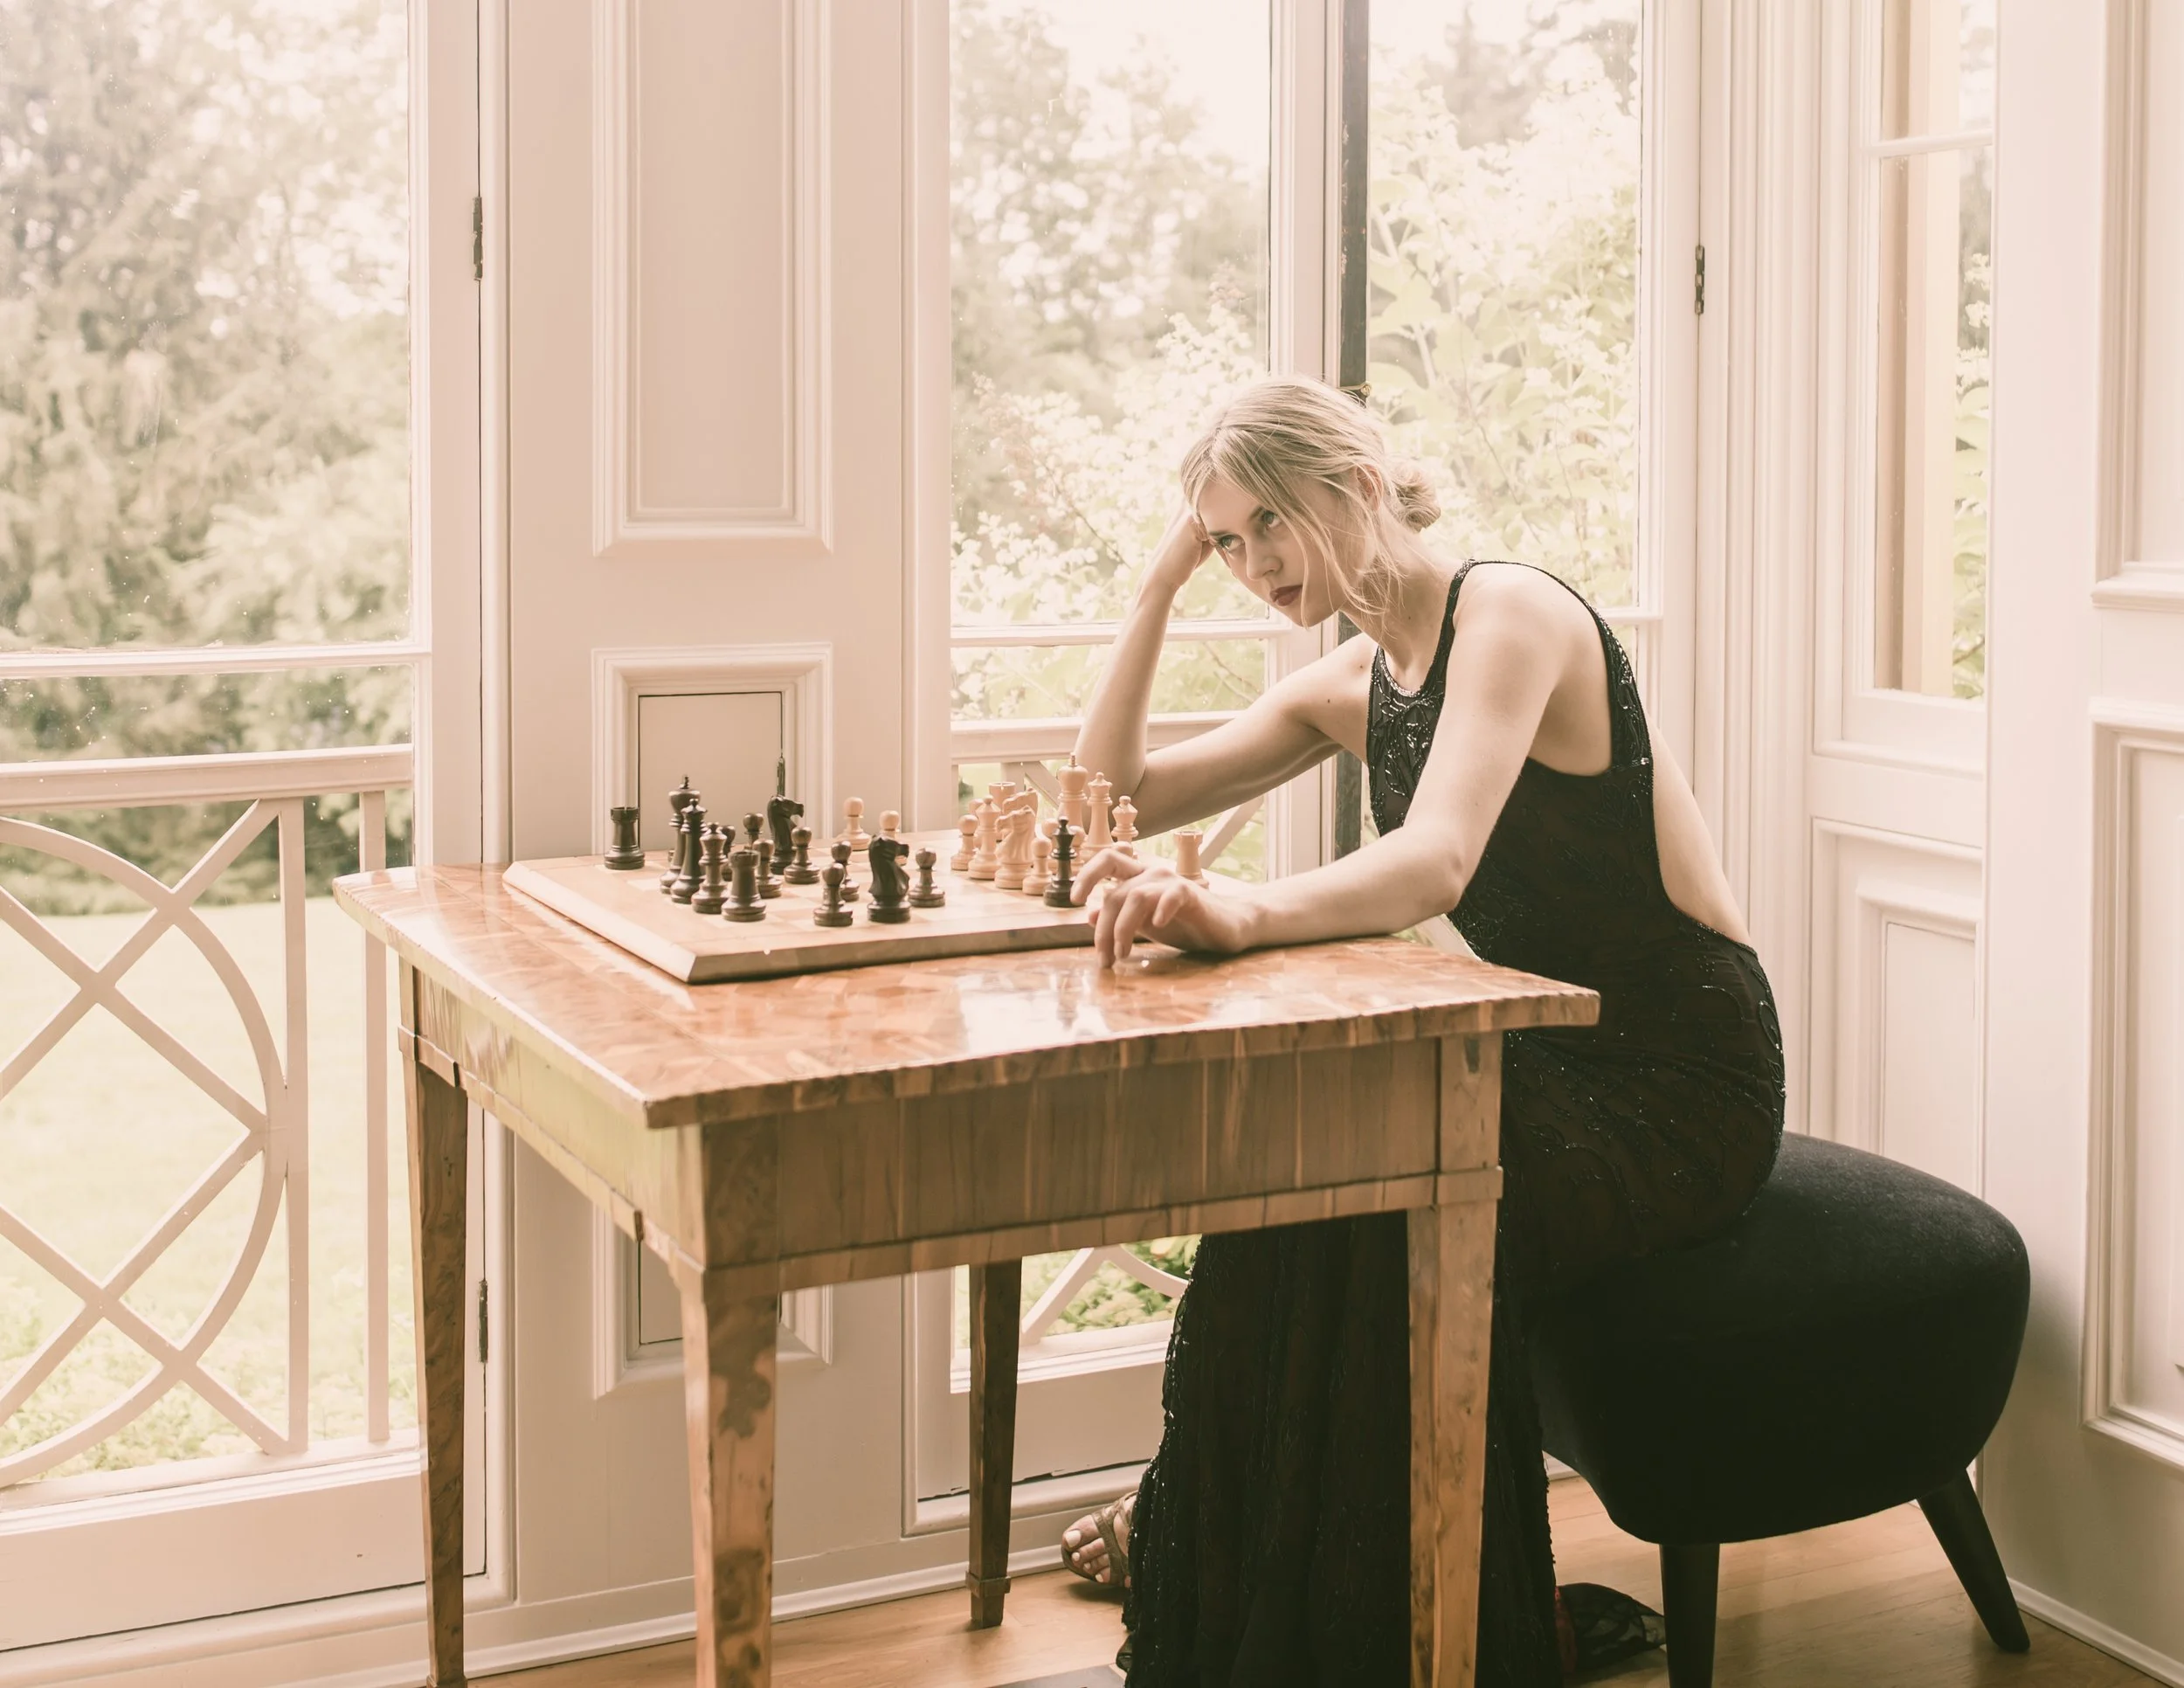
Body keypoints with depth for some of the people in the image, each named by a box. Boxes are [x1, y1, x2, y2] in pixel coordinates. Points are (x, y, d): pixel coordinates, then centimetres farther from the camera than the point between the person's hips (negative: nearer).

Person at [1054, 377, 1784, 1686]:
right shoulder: (1354, 687, 10)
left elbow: (1435, 862, -32)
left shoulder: (1510, 611, -14)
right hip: (1556, 1067, 8)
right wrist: (1164, 581, 4)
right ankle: (1204, 1543, 6)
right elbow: (1115, 797, 11)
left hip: (1680, 1090, -8)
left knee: (1371, 1191, -25)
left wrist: (1239, 914, -49)